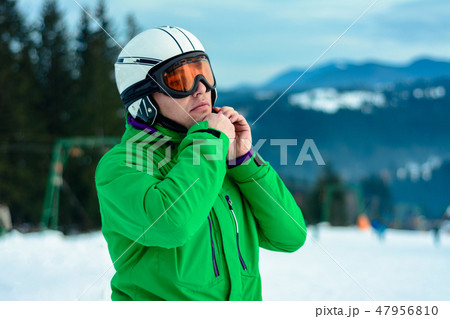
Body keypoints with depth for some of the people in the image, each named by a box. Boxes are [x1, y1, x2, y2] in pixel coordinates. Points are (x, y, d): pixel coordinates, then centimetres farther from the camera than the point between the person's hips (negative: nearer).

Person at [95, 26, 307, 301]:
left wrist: (243, 158, 1)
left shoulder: (219, 155, 11)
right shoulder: (121, 164, -4)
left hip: (242, 295, 4)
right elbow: (170, 223, -23)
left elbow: (290, 235, 9)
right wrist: (211, 140, -11)